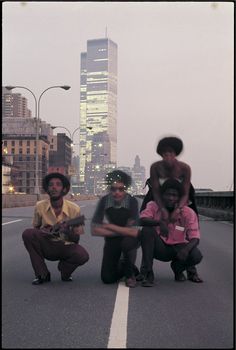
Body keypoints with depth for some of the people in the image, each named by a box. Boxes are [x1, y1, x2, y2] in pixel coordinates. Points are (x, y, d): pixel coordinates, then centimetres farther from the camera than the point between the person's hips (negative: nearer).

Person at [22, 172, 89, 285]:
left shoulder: (74, 209, -12)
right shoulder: (40, 206, -8)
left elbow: (76, 239, -5)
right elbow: (35, 228, 7)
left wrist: (68, 232, -29)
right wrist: (43, 232, -18)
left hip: (66, 247, -1)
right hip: (46, 246, 1)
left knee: (83, 256, -32)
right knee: (27, 234, -27)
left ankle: (64, 271, 7)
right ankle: (42, 274, -8)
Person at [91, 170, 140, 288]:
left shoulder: (132, 201, -22)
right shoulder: (104, 201, -15)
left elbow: (134, 232, -29)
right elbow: (95, 230, -15)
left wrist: (109, 226, -22)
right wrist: (121, 231, -19)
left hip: (129, 239, -2)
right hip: (111, 240, 2)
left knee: (128, 242, -37)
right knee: (107, 278, -9)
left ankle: (129, 273, -7)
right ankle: (122, 266, 27)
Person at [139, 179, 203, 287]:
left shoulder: (188, 213, -13)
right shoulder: (153, 206, -12)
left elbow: (195, 238, -17)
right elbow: (142, 220, -29)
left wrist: (186, 249, -39)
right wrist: (159, 222, -47)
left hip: (178, 247, 1)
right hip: (159, 247, -1)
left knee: (196, 256, -28)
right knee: (147, 230, -30)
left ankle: (178, 268, 11)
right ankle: (148, 273, -19)